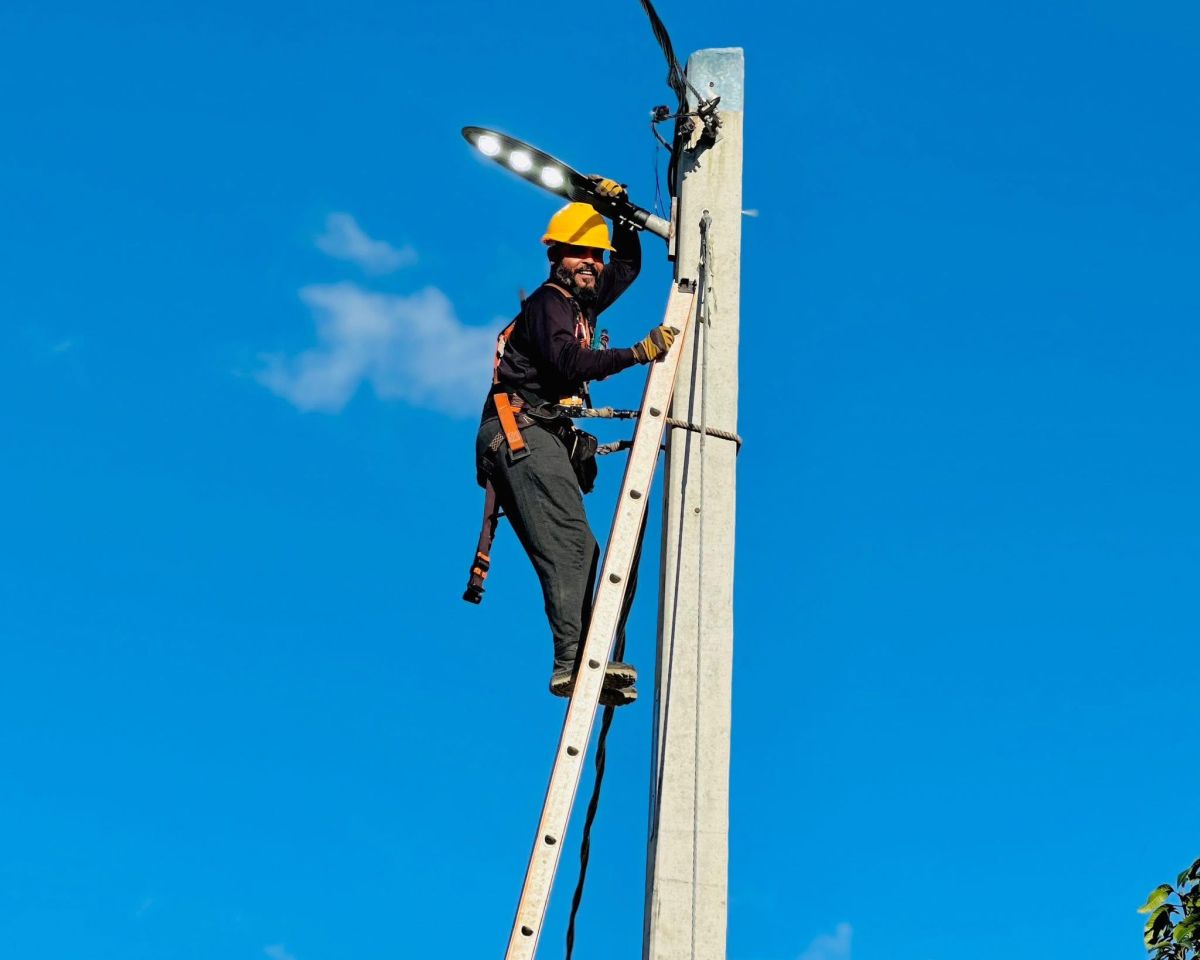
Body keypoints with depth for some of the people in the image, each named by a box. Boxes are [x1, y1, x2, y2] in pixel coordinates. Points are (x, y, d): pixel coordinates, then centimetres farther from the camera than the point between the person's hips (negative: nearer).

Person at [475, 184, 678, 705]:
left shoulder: (582, 303, 24)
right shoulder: (548, 303, -4)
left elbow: (628, 266, 39)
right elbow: (568, 362, -22)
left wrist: (619, 211, 25)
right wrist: (636, 354, -26)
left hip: (543, 439, 10)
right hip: (523, 431, -10)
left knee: (572, 550, 3)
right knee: (571, 540, -23)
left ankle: (577, 664, -2)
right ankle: (576, 658, -34)